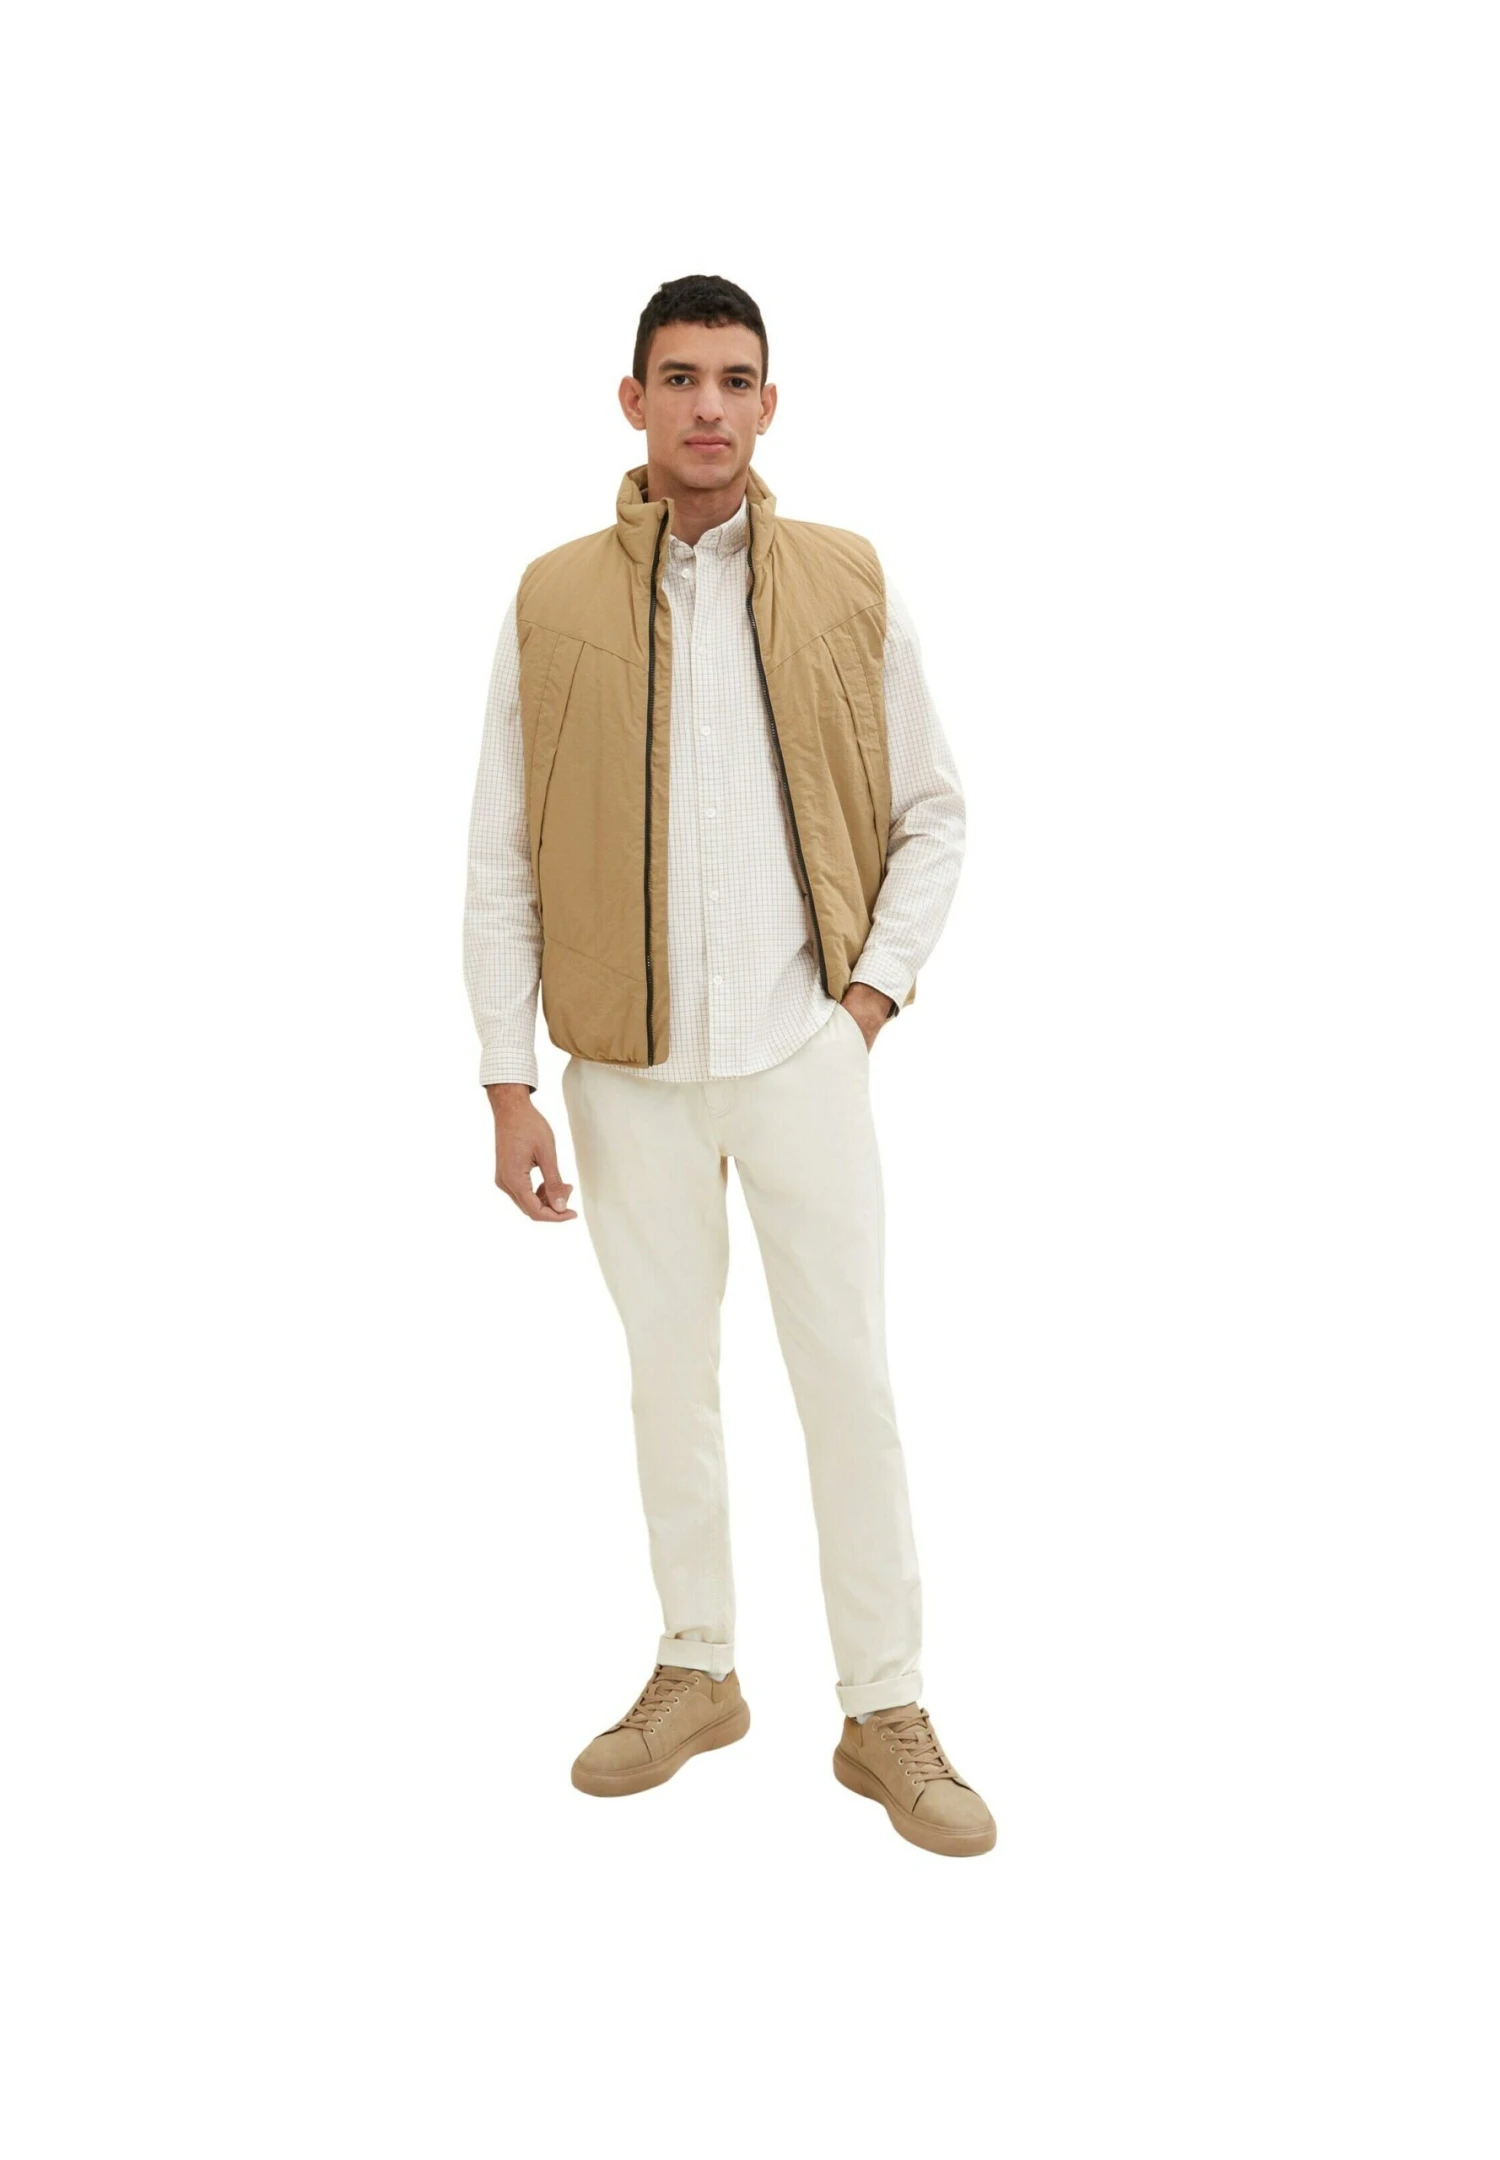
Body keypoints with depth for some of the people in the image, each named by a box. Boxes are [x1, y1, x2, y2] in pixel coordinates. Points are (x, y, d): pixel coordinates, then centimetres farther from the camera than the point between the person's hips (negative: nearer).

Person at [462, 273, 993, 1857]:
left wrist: (878, 988, -3)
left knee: (850, 1378, 1)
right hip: (628, 1068, 1)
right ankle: (697, 1674, 29)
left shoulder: (847, 586, 1)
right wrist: (508, 1085, -2)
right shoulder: (552, 602, 1)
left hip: (801, 1051, -1)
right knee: (668, 1375, 12)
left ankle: (885, 1711, 15)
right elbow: (503, 860, 1)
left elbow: (932, 810, 8)